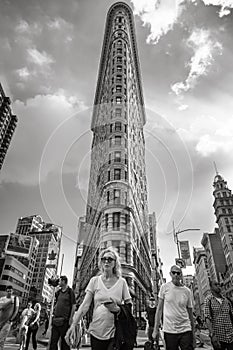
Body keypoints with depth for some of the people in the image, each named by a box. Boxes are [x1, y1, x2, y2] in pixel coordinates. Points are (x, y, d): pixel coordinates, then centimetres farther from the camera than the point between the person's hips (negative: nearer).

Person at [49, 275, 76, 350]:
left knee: (64, 341, 1)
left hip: (64, 320, -6)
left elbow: (73, 306, -9)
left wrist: (70, 318, -15)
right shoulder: (58, 292, 12)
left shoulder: (70, 292, -6)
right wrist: (54, 314, 13)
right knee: (53, 340, 7)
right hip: (56, 320, 6)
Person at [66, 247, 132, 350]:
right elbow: (85, 305, -2)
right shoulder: (95, 280, 1)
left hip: (114, 332, -1)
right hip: (96, 331, 1)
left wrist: (117, 309, -17)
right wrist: (73, 325, -10)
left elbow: (129, 306, 2)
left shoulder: (121, 282, -2)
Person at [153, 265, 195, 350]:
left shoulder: (187, 291, 3)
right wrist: (156, 329, -2)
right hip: (169, 330, -1)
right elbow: (159, 309, 1)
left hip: (185, 330, 1)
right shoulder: (164, 287, -3)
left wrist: (193, 333, 9)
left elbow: (190, 313, 9)